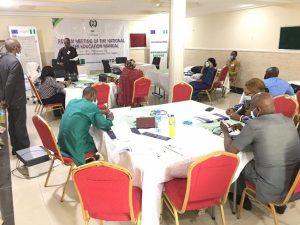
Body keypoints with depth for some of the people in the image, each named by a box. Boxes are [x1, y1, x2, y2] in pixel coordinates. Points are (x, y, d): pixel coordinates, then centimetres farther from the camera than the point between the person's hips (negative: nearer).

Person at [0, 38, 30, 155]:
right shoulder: (14, 61, -22)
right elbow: (10, 83, -25)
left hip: (10, 99, 9)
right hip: (17, 99, -9)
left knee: (12, 124, 15)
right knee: (20, 124, 2)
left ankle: (16, 147, 27)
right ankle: (24, 148, 13)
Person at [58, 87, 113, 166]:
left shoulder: (72, 101, 9)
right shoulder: (92, 106, -14)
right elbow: (105, 126, -14)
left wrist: (101, 112, 24)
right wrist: (110, 118, 6)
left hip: (62, 143, 7)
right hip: (75, 146, -7)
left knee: (92, 137, 28)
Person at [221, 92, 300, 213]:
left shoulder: (254, 125, -20)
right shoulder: (289, 121, 0)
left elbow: (230, 150, -11)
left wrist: (225, 131, 6)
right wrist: (244, 130, 19)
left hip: (271, 192, -6)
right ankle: (280, 203, 36)